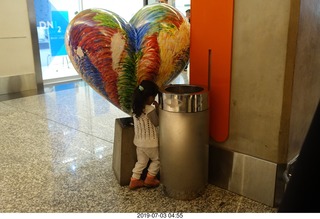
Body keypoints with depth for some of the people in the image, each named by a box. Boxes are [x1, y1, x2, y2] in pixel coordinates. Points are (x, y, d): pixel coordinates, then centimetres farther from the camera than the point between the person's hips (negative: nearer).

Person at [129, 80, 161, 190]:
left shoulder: (135, 107, -2)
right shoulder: (150, 109, -25)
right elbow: (156, 123, -13)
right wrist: (157, 109, -7)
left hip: (139, 141, 7)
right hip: (150, 142, -7)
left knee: (141, 162, 22)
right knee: (156, 160, 19)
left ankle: (134, 180, 26)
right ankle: (149, 179, 26)